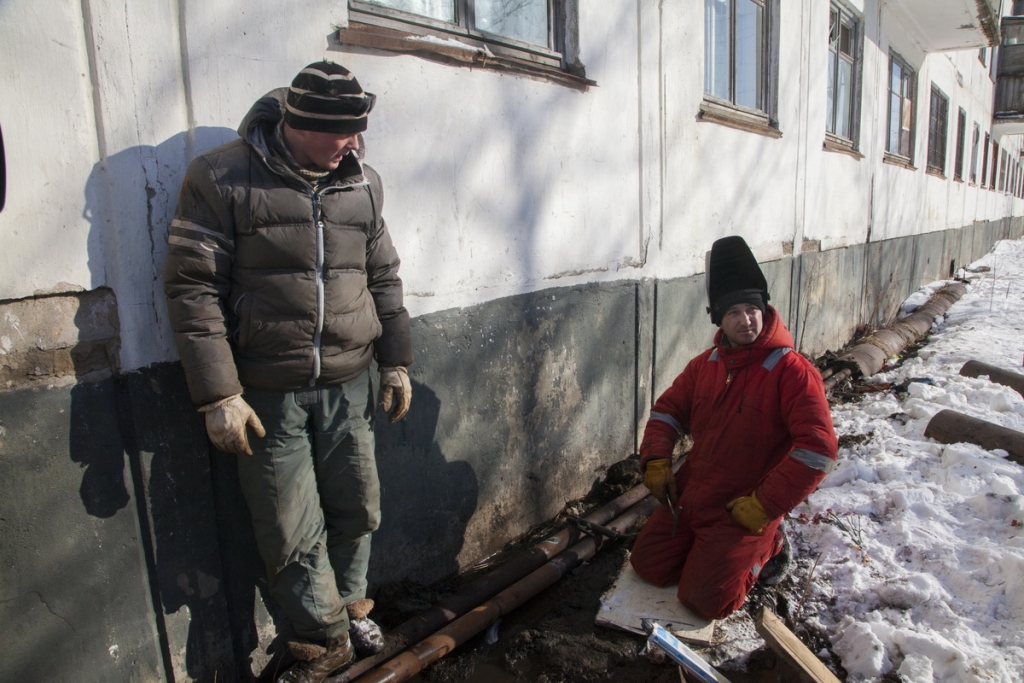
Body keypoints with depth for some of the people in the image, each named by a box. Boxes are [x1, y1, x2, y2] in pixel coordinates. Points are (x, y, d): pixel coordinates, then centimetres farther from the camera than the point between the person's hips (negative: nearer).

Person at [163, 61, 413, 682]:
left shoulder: (362, 182, 7)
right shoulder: (222, 178, -7)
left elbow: (384, 277, 14)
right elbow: (192, 287, -8)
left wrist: (396, 361, 13)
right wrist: (218, 395, -11)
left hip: (348, 384, 4)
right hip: (267, 392, -3)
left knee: (358, 511, 15)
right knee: (292, 532, 5)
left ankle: (350, 609, 40)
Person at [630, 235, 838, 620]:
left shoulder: (791, 371, -18)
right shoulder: (707, 364, 2)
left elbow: (819, 448, -23)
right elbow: (668, 409, 13)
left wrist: (765, 506, -22)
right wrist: (656, 460, -3)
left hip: (744, 511, -6)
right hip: (689, 496, 6)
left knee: (705, 602, -10)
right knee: (647, 564, 7)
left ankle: (763, 544, 15)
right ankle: (708, 549, 28)